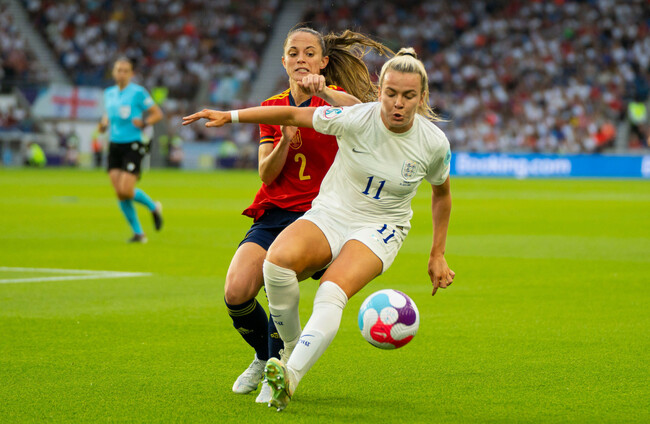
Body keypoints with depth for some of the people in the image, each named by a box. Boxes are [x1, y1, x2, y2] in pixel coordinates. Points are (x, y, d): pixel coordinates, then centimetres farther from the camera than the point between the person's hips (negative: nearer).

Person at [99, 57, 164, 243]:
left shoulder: (138, 92, -6)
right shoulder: (109, 93, 11)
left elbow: (157, 113, -1)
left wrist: (144, 123, -19)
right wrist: (103, 124, 6)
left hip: (133, 146, -5)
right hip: (114, 146, 5)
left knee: (126, 191, -15)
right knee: (119, 193, -4)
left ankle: (153, 207, 15)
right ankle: (138, 233, 8)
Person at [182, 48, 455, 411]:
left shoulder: (434, 143, -9)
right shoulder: (356, 119, -15)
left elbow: (442, 194, 10)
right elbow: (293, 115, -6)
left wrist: (438, 256, 13)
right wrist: (230, 116, -8)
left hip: (379, 230, -1)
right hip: (329, 215, 1)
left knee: (332, 295, -32)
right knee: (278, 260, -31)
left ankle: (291, 376, -42)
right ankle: (292, 346, -8)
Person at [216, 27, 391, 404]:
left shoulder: (333, 99, 0)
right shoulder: (273, 108, 13)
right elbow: (266, 175, 5)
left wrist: (323, 93, -42)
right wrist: (286, 140, -13)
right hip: (273, 214, 4)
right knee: (236, 292, -18)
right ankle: (264, 356, 14)